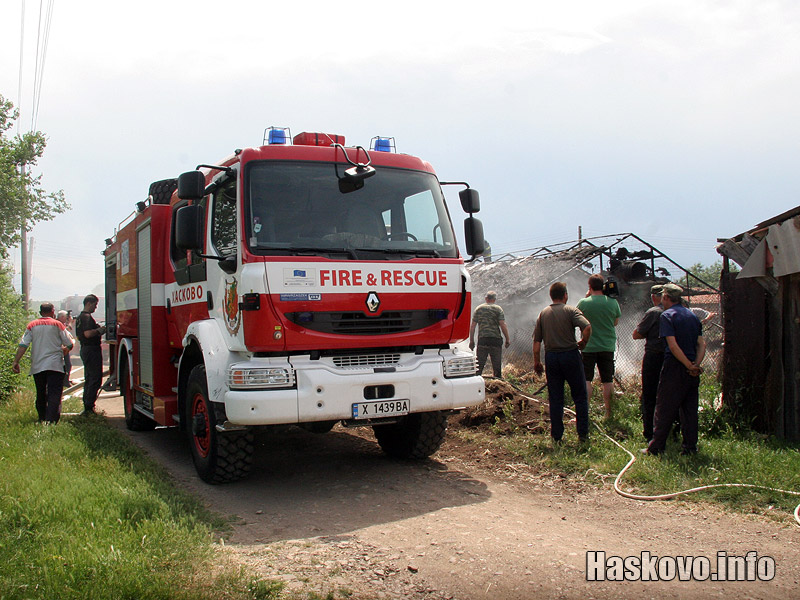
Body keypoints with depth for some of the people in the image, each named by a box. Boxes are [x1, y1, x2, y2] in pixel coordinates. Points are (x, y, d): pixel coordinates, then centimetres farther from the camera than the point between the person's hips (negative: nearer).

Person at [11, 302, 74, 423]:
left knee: (41, 394, 17)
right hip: (55, 364, -3)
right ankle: (51, 421, -23)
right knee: (54, 393, -9)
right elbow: (69, 345, 2)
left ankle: (42, 419, 24)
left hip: (37, 366, 3)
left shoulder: (32, 325, 7)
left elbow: (23, 345, -1)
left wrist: (16, 361, 1)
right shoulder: (57, 324, 1)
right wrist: (64, 349, 24)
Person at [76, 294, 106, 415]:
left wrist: (98, 331, 19)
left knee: (89, 379, 16)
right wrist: (99, 330, -12)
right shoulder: (87, 317, -15)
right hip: (92, 349, -11)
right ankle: (88, 408, -11)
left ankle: (87, 406, 20)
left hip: (84, 349, 11)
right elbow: (88, 333, -27)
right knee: (95, 379, -9)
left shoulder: (80, 317, 18)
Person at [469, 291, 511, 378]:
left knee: (479, 365, 4)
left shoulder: (478, 309, 9)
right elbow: (503, 325, -7)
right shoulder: (498, 309, 2)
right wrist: (508, 339, 0)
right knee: (497, 365, 6)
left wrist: (471, 341, 11)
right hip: (496, 340, -1)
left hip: (482, 339, 2)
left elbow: (472, 326, 6)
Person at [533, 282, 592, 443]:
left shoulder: (543, 314, 8)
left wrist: (537, 361, 12)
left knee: (555, 398, 9)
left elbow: (536, 340, 6)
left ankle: (556, 435, 11)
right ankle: (583, 433, 6)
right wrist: (583, 343, -5)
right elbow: (587, 327, -22)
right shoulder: (570, 311, -4)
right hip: (570, 355, -3)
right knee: (580, 396, 7)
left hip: (551, 356, 4)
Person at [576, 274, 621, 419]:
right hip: (608, 346, 2)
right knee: (608, 380, 9)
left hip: (588, 347, -2)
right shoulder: (613, 302, -5)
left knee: (586, 380, 4)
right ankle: (608, 412, 15)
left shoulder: (583, 303, -10)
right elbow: (616, 322, 9)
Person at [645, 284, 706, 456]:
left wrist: (689, 366, -13)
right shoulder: (692, 315, 13)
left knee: (664, 409, 0)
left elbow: (673, 345, -17)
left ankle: (656, 447, 4)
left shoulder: (666, 315, -8)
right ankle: (690, 447, 15)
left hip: (674, 366, -6)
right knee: (690, 408, 12)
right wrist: (696, 365, -5)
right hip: (692, 368, 6)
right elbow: (701, 344, 6)